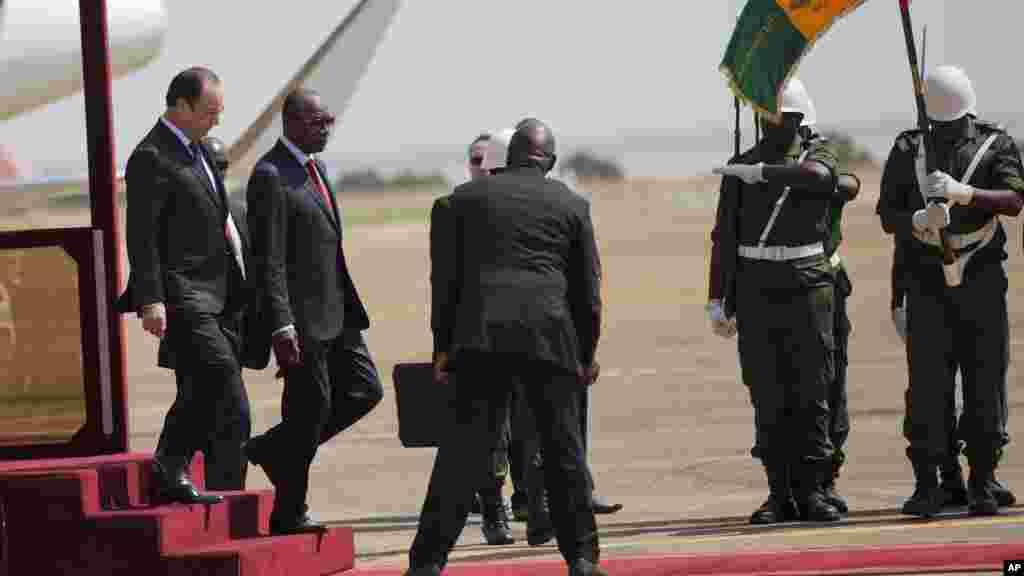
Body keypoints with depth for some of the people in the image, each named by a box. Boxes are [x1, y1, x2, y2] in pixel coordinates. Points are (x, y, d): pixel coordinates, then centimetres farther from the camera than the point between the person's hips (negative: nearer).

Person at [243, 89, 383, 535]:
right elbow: (268, 260, -19)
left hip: (335, 312, 9)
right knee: (311, 406, -3)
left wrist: (349, 307, 22)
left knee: (364, 391, 7)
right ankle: (288, 514, 10)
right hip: (301, 316, -9)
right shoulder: (270, 177, -14)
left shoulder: (314, 168, 15)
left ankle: (271, 449, 18)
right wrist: (281, 326, -24)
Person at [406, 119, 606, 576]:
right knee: (563, 448, 8)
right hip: (550, 335, 0)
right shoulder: (571, 204, 12)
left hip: (480, 334, 0)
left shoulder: (469, 196, 12)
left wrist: (443, 346, 14)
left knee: (463, 447, -2)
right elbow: (587, 288, 12)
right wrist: (587, 354, 21)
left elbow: (448, 276, 10)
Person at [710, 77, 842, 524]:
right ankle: (780, 494, 4)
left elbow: (816, 176, -22)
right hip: (757, 291, 1)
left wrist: (762, 172, -24)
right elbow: (724, 237, 8)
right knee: (768, 399, 0)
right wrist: (718, 300, 3)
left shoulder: (817, 155, 4)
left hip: (808, 287, -1)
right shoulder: (740, 169, 9)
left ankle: (811, 491, 1)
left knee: (811, 394, -3)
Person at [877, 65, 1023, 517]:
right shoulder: (908, 149, 6)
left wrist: (964, 193, -31)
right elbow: (887, 216, 3)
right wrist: (919, 220, -19)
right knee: (927, 383, -6)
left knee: (986, 382, -1)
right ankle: (926, 485, -4)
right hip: (927, 283, 0)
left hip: (982, 281, 0)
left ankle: (982, 483, 6)